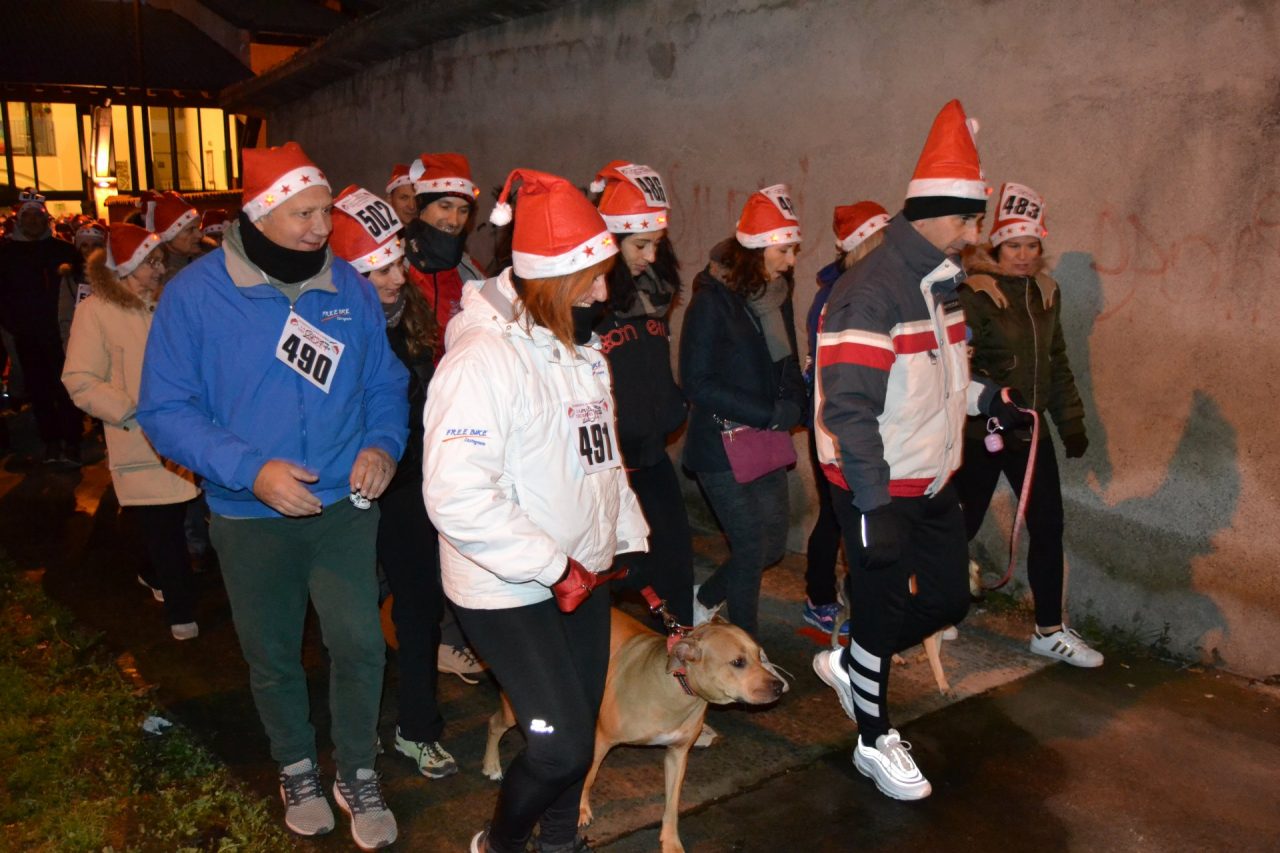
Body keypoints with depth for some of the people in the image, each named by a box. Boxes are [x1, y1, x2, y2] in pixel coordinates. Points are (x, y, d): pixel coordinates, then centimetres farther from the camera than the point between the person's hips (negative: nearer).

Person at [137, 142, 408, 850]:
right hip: (250, 517, -1)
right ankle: (295, 767, 42)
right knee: (272, 656, 16)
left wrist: (382, 443, -12)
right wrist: (250, 468, -23)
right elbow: (165, 410, -11)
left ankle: (356, 775, 22)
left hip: (342, 503, 1)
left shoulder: (350, 288, -2)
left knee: (360, 643, -4)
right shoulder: (195, 293, -11)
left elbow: (385, 383, 8)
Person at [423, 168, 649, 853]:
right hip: (510, 593, -8)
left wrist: (632, 539, 12)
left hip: (583, 578, 8)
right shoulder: (485, 358, -21)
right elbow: (456, 493, -28)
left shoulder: (582, 349, 9)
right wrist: (553, 567, -23)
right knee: (560, 745, -8)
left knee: (578, 730, 17)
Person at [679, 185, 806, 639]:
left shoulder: (777, 294, 5)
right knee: (752, 549, -1)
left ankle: (703, 599, 36)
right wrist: (769, 414, -19)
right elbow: (697, 382, -18)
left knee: (773, 544, 12)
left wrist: (791, 405, -8)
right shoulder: (712, 299, -15)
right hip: (722, 448, -7)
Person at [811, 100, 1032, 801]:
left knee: (947, 598, 16)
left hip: (933, 480, 9)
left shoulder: (942, 280, 8)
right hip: (878, 488, -9)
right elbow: (848, 407, -27)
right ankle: (875, 742, 28)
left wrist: (986, 398, 7)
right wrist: (874, 506, -29)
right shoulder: (871, 291, -22)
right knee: (883, 611, 6)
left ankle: (848, 663, 37)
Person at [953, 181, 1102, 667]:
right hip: (980, 433, -6)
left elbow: (1056, 362, 15)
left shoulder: (1045, 293, 8)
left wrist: (1071, 422, 13)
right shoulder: (975, 295, -13)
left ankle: (1049, 631, 21)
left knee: (1048, 527, 8)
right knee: (964, 524, 5)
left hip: (1030, 431, 6)